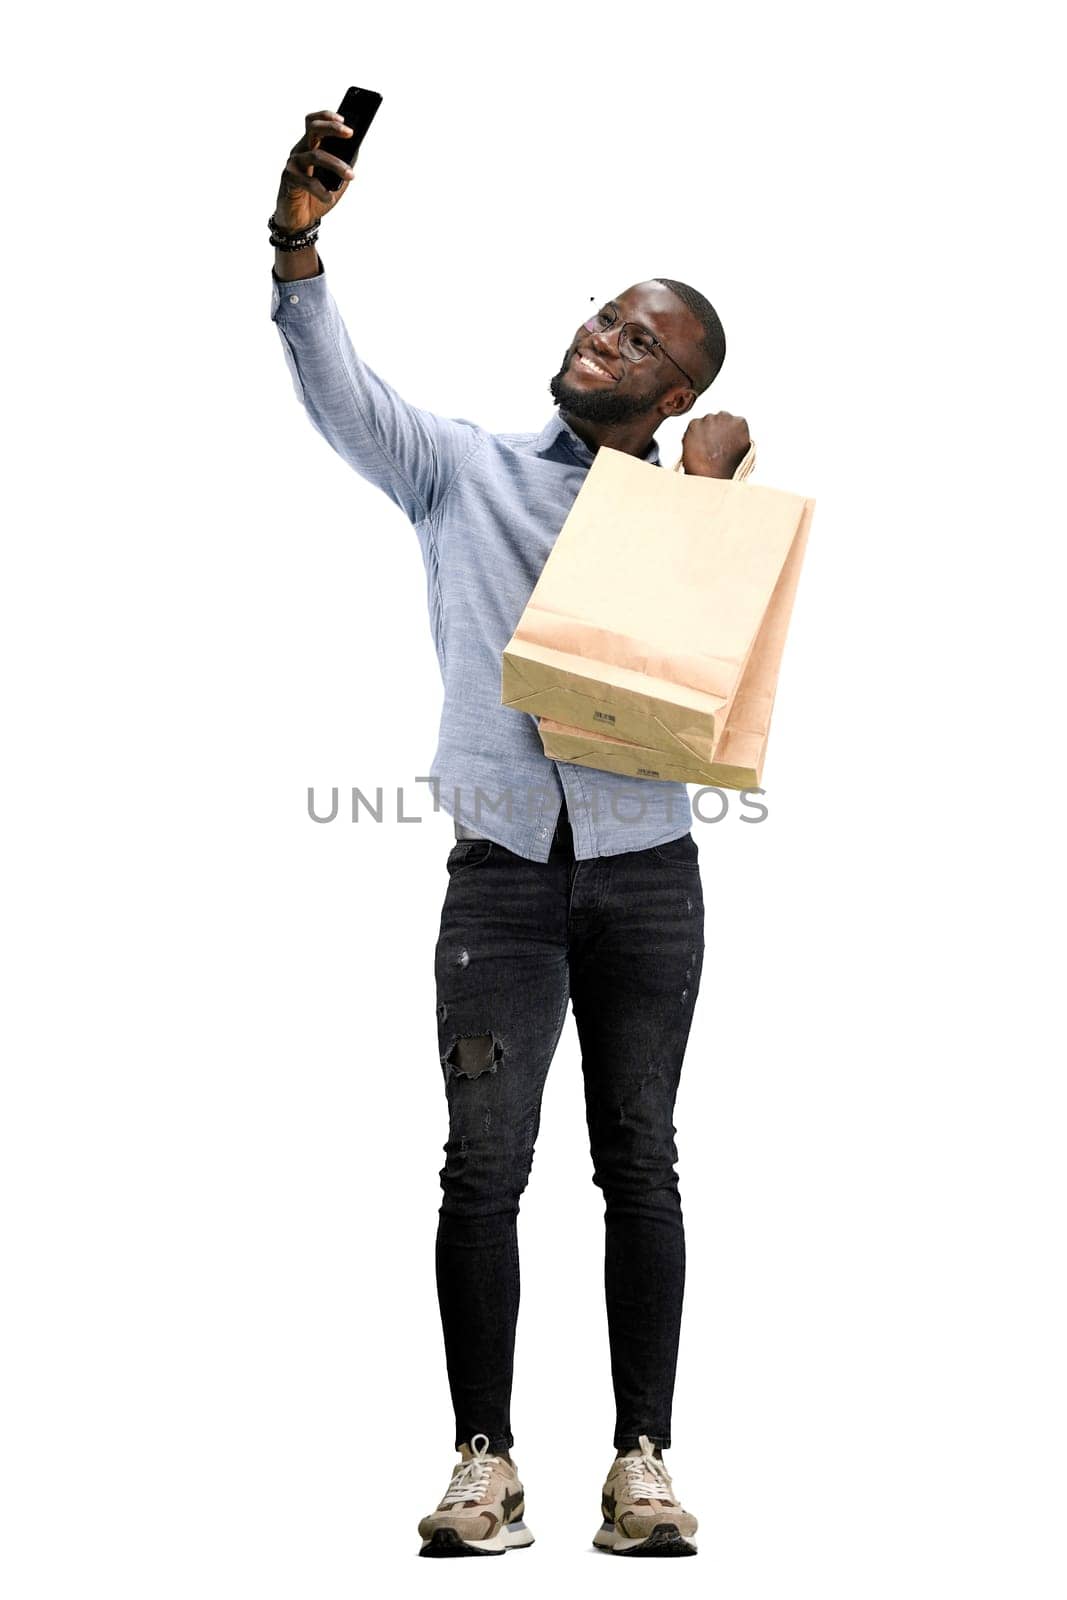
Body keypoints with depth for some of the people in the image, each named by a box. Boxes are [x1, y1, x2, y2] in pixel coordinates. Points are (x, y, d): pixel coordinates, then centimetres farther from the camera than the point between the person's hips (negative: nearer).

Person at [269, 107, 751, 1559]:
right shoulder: (466, 472, 9)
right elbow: (340, 396, -5)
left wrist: (705, 499, -9)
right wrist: (299, 251, -19)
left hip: (644, 867, 1)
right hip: (504, 864, -1)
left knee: (638, 1158, 3)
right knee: (486, 1160, -6)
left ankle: (643, 1460, 9)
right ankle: (486, 1464, 0)